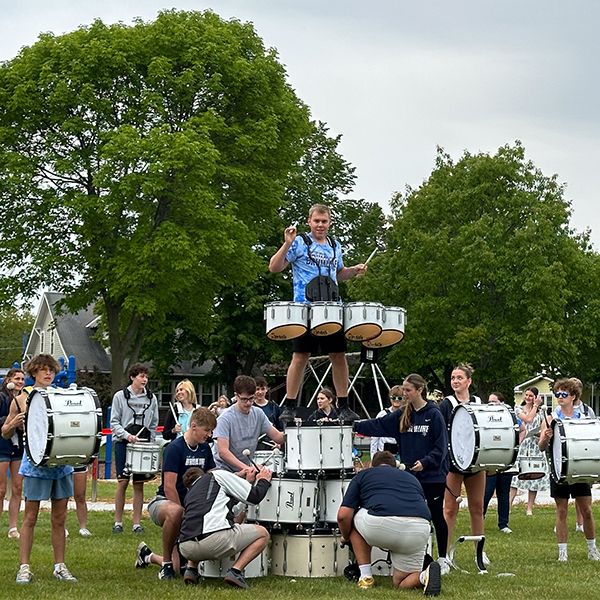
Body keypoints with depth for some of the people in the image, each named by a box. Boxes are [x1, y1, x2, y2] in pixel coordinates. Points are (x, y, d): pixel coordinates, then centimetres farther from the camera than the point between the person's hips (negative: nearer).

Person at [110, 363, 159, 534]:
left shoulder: (151, 398, 9)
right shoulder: (120, 396, 1)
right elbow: (114, 422, -1)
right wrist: (127, 435, -16)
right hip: (123, 443, -2)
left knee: (139, 484, 3)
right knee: (122, 482, -4)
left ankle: (137, 523, 7)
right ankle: (118, 522, 5)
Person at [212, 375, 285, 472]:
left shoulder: (258, 414, 6)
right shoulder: (225, 419, -12)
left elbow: (277, 437, 4)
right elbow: (223, 451, -20)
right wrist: (245, 467, -30)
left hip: (245, 468, 6)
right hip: (224, 469, -6)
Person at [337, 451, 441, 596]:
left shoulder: (362, 475, 24)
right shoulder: (412, 478, 35)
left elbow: (343, 515, 14)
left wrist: (345, 537, 35)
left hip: (381, 524, -3)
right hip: (419, 531, 3)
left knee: (355, 520, 31)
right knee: (401, 583, 23)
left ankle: (365, 577, 22)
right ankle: (425, 575, -9)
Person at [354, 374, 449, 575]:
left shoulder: (434, 415, -8)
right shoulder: (402, 415, 8)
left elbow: (441, 447, -10)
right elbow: (378, 425, 5)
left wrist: (425, 462, -19)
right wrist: (355, 426, -5)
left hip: (432, 475, -5)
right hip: (410, 475, 5)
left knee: (436, 516, 3)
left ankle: (443, 559, 12)